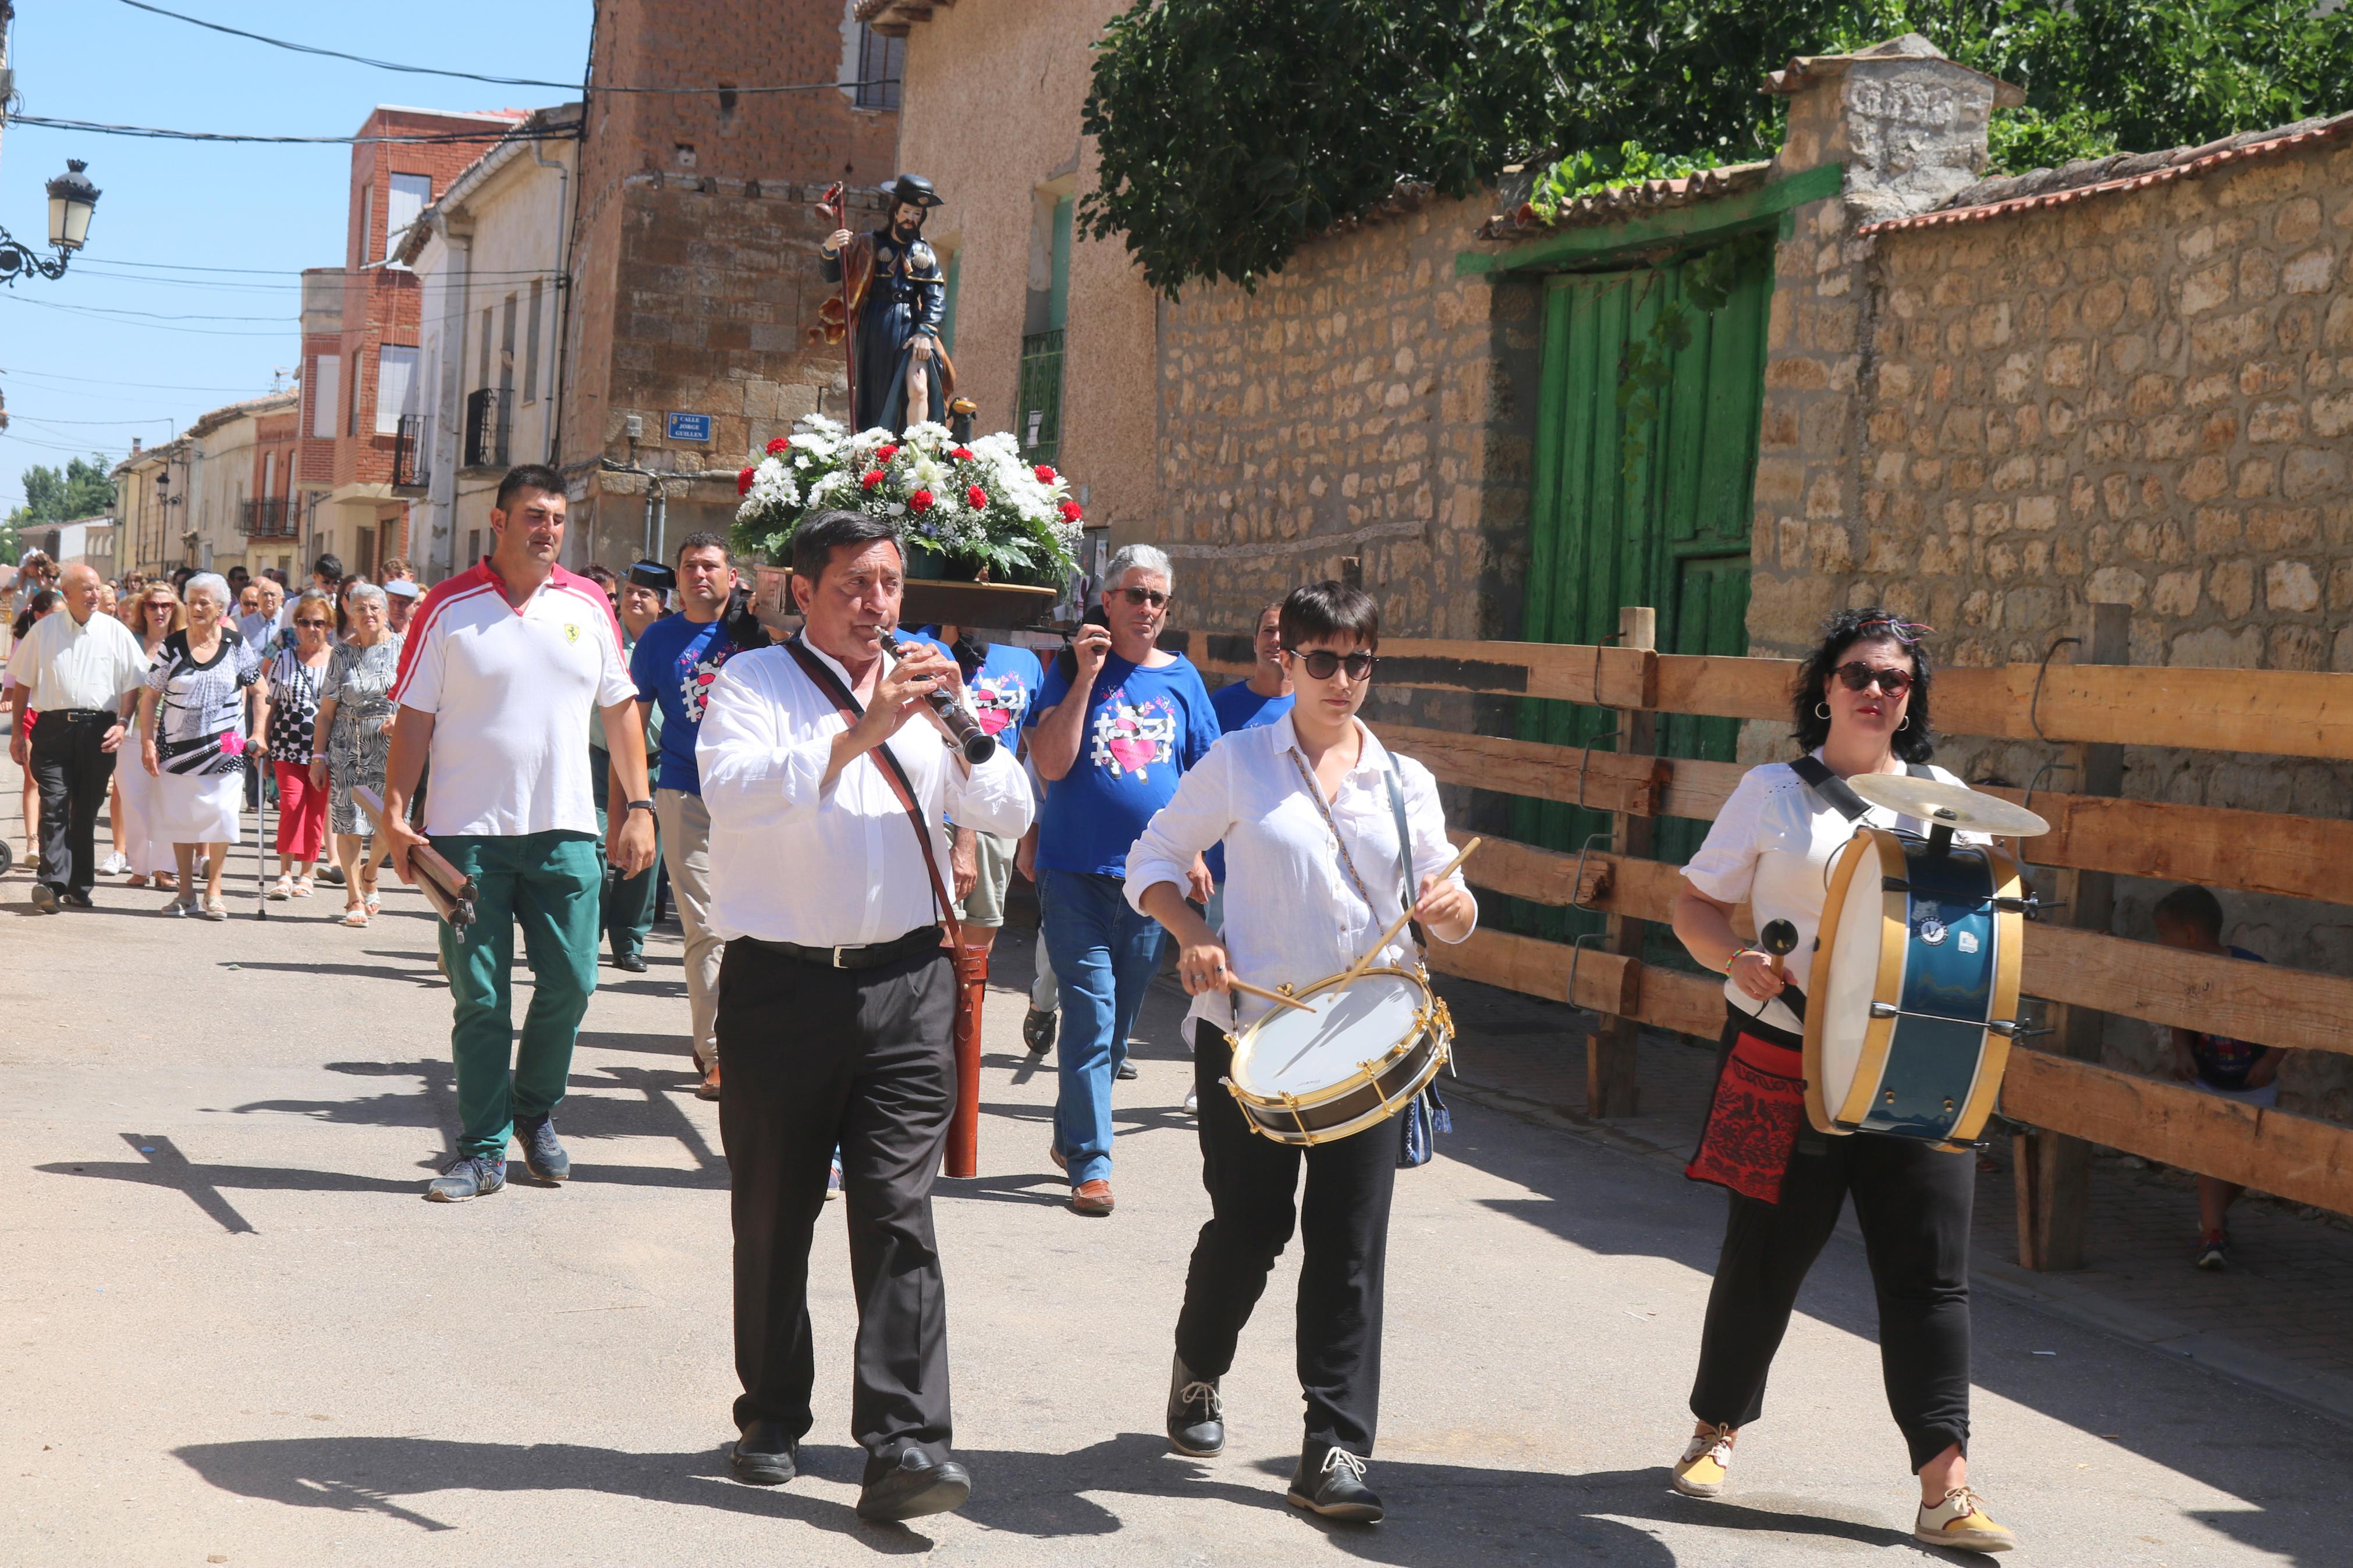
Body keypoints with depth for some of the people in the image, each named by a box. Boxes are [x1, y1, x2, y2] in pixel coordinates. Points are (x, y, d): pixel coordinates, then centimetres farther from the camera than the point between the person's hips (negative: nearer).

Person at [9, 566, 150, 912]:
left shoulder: (115, 632, 6)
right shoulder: (44, 631, 7)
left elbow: (134, 685, 9)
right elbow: (23, 684, 11)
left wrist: (122, 724, -4)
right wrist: (17, 733, 8)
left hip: (98, 729, 1)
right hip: (52, 726, -1)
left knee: (87, 810, 6)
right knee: (54, 805, -11)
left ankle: (80, 887, 14)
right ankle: (51, 882, -15)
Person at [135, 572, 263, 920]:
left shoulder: (236, 646, 1)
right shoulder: (172, 646, 1)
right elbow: (150, 697, 3)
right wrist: (148, 742, -6)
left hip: (224, 748, -1)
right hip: (178, 746, 1)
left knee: (221, 816, -4)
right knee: (181, 818, 6)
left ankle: (214, 892, 7)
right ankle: (186, 893, 15)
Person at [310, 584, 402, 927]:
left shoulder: (402, 648, 4)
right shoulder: (342, 653, 5)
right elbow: (326, 712, 6)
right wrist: (318, 756, 1)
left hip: (391, 745, 0)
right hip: (347, 746, 1)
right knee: (349, 823, -3)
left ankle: (369, 874, 23)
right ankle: (354, 898, 7)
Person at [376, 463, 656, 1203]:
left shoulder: (588, 605, 8)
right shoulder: (449, 607, -1)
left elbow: (620, 709, 12)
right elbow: (414, 717, 1)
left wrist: (639, 806, 5)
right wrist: (395, 812, -8)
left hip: (565, 833, 3)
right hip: (468, 833, -2)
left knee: (569, 983, 3)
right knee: (479, 997, 1)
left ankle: (536, 1110, 28)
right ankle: (482, 1148, 10)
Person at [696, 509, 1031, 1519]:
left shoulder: (923, 690, 13)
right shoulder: (754, 682, 2)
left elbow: (1010, 815, 8)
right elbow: (733, 791, -17)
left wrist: (965, 734, -10)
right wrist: (859, 735, -25)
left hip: (904, 982, 2)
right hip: (781, 982, -1)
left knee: (898, 1210, -7)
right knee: (774, 1215, 9)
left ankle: (904, 1444, -11)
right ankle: (772, 1419, 23)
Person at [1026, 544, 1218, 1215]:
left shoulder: (1181, 677, 9)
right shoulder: (1073, 669, 0)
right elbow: (1052, 764, -11)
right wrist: (1086, 678, -16)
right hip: (1077, 872, -4)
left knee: (1118, 1019, 12)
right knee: (1092, 1014, -9)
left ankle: (1071, 1135, 28)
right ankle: (1090, 1162, -6)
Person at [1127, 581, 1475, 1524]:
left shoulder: (1405, 782, 10)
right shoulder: (1237, 764, 2)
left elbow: (1448, 914, 11)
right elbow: (1155, 858, 7)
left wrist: (1450, 908, -13)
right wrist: (1192, 935, -10)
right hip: (1251, 1032, -2)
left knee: (1350, 1244, -2)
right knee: (1250, 1227, 2)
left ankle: (1335, 1450, 2)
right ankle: (1198, 1372, 32)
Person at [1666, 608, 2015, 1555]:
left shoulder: (1944, 799, 10)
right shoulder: (1774, 792, 3)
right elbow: (1696, 902, 4)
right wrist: (1737, 963, -16)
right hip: (1785, 1060, -2)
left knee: (1929, 1270, -2)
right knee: (1765, 1255, 8)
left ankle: (1945, 1488, -1)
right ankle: (1717, 1428, 30)